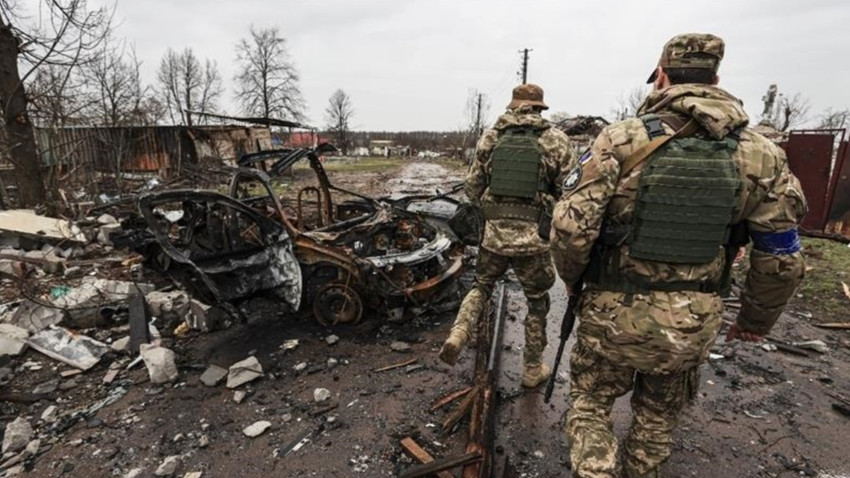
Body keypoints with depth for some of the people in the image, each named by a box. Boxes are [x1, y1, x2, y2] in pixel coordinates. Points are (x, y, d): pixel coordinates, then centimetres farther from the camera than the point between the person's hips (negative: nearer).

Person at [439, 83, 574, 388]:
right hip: (534, 238, -1)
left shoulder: (490, 138, 4)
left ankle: (457, 335, 3)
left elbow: (472, 188, 6)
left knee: (481, 287, 25)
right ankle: (533, 369, 30)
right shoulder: (556, 141, -2)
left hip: (493, 234, 2)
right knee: (537, 303, 18)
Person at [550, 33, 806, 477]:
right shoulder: (761, 155, -2)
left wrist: (572, 278, 2)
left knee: (590, 403, 21)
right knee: (658, 415, 28)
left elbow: (570, 227, -18)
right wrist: (756, 319, 19)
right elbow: (781, 260, 3)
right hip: (693, 325, 4)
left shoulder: (620, 139, -13)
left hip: (615, 314, -3)